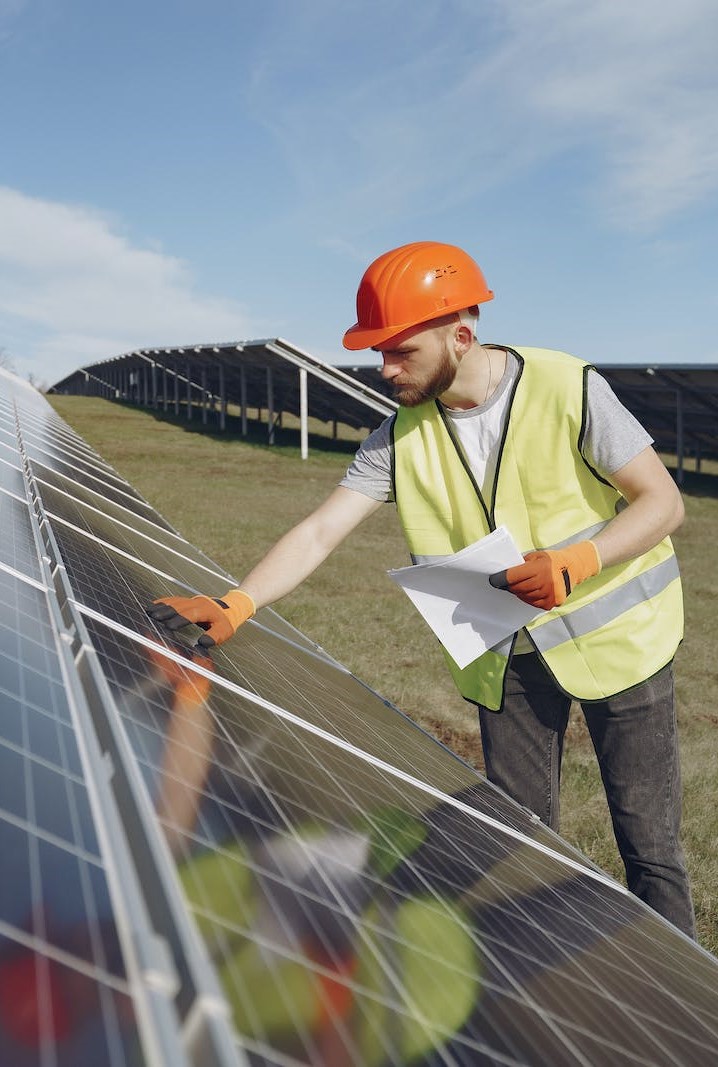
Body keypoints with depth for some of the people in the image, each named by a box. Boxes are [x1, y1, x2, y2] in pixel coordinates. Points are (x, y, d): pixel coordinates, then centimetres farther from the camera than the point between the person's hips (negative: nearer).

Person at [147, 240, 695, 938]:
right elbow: (321, 530, -12)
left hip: (614, 637, -3)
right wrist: (235, 606, -25)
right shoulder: (401, 436, -8)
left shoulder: (569, 390, -18)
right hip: (508, 656, 3)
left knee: (648, 843, 5)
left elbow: (663, 503, -14)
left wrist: (577, 561, -29)